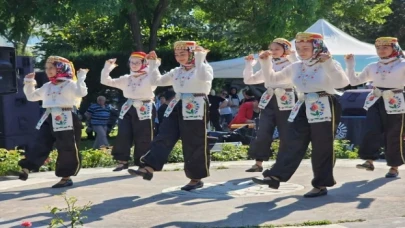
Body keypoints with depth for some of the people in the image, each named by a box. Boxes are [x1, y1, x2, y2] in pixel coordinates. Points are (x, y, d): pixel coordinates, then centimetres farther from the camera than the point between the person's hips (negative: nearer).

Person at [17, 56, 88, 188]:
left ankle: (66, 177, 7)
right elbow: (31, 96, 27)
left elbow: (81, 93, -21)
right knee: (40, 145, -4)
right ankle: (26, 168, -12)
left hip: (65, 120, -6)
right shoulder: (47, 86, 19)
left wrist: (81, 78, -22)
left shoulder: (70, 84, -3)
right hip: (49, 120, 6)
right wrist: (29, 82, 18)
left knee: (67, 150, 0)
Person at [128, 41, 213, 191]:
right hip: (177, 108, 7)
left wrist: (200, 58, -25)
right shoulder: (176, 72, 17)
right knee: (164, 137, -4)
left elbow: (203, 78, -28)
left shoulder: (204, 67, -3)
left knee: (195, 144, -1)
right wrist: (153, 63, 8)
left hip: (195, 108, -6)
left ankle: (196, 178, 9)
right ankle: (148, 169, -10)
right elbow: (157, 81, 16)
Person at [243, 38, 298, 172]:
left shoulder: (291, 65, 2)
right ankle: (258, 163, 2)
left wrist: (291, 55, -19)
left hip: (285, 102, -4)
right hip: (268, 102, 4)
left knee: (285, 135, 1)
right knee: (263, 133, -5)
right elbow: (248, 80, 16)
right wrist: (249, 64, 6)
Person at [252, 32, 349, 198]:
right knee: (293, 145, 2)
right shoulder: (295, 67, 12)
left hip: (324, 109, -5)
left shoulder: (329, 65, -6)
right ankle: (275, 176, -2)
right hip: (302, 109, 6)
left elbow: (342, 83, -23)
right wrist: (265, 62, 6)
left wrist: (328, 63, -30)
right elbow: (272, 78, 19)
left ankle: (321, 185, 9)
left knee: (322, 149, 0)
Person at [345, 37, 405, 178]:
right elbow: (354, 81, 15)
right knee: (371, 130, -14)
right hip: (375, 102, 3)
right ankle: (369, 161, -12)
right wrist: (350, 65, 4)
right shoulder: (372, 67, 13)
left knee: (394, 136, 1)